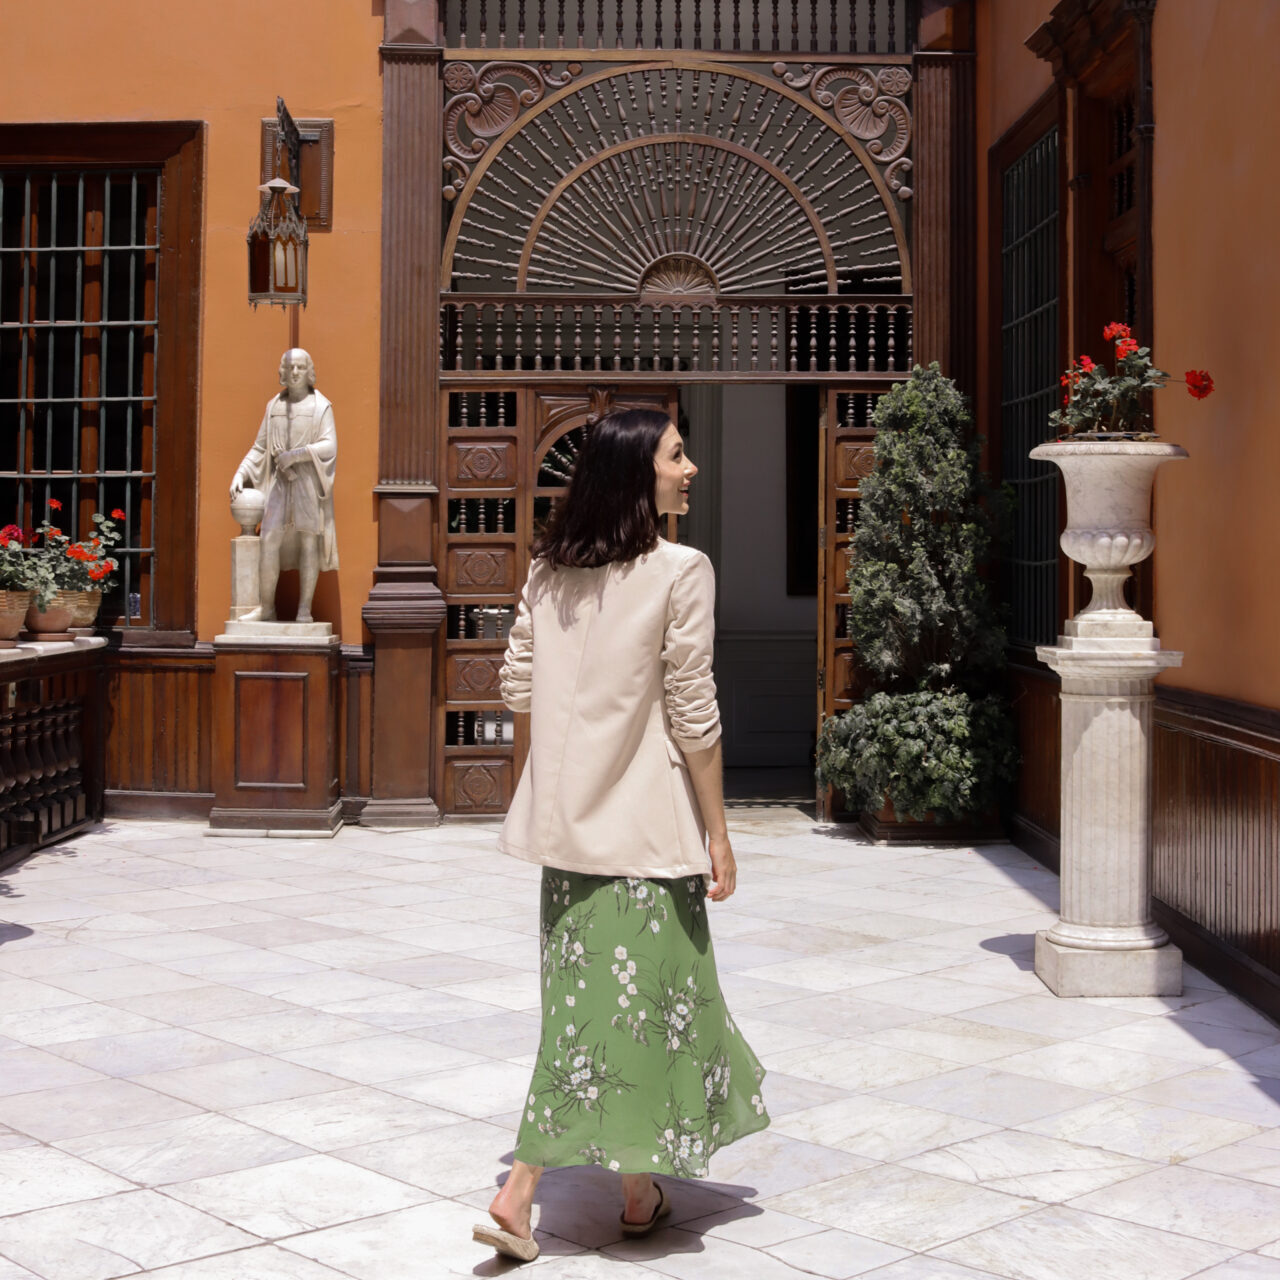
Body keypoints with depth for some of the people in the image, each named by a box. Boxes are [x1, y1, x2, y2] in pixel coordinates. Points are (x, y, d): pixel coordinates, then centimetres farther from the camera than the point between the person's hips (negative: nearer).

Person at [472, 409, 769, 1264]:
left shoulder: (550, 572, 5)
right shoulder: (681, 571, -12)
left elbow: (518, 688, 9)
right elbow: (693, 714, -12)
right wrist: (718, 833, -6)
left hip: (570, 817, 6)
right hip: (647, 823, -6)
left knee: (584, 995, 13)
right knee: (646, 992, 8)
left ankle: (521, 1196, 12)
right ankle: (641, 1195, 23)